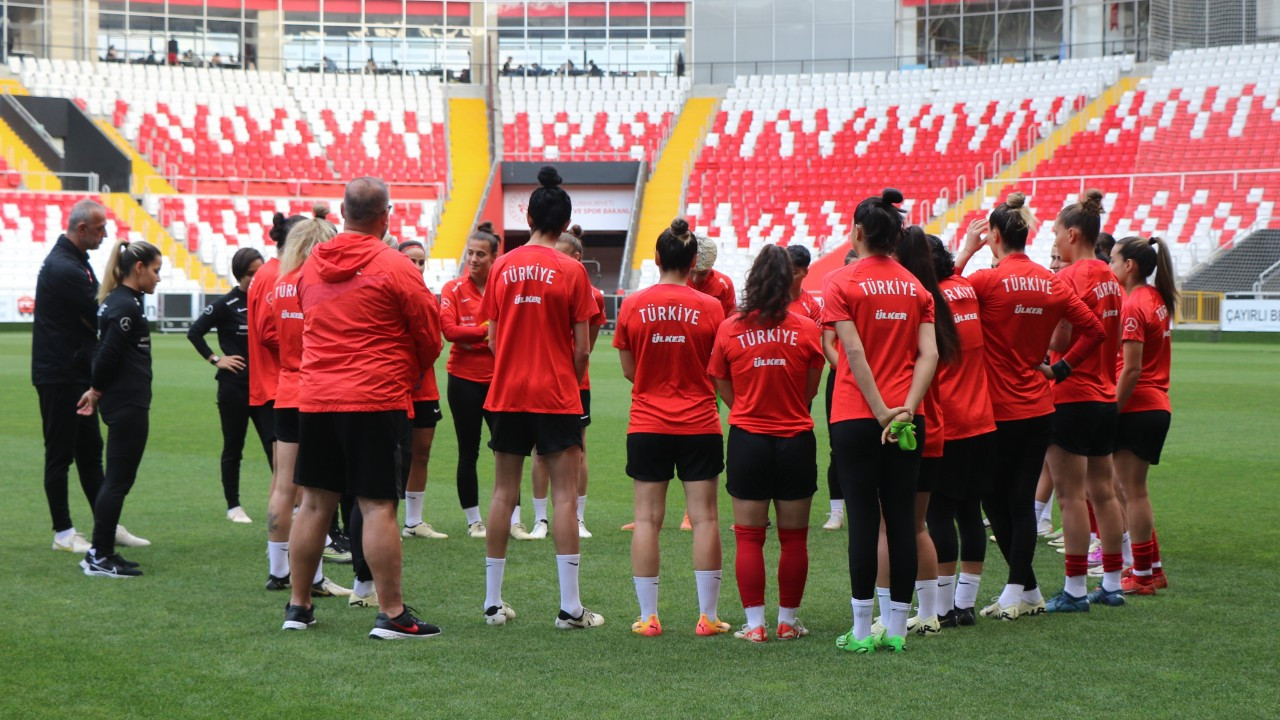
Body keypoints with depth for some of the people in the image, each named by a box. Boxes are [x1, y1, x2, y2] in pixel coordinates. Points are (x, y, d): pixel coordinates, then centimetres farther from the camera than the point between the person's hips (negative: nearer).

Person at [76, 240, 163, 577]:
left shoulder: (118, 301, 14)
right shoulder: (126, 306, -16)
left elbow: (105, 353, 15)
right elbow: (108, 354, -18)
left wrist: (97, 392, 7)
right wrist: (97, 391, -3)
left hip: (124, 403, 10)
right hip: (128, 404, -10)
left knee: (116, 479, 14)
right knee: (118, 480, -4)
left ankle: (101, 553, 19)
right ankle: (100, 558, 0)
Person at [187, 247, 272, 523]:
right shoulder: (227, 304, -6)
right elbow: (194, 332, -4)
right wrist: (215, 359, -8)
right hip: (234, 386, -3)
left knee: (275, 444, -5)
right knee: (233, 447, 6)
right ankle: (233, 506, 15)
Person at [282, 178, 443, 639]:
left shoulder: (311, 265, 9)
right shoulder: (395, 267, -7)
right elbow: (429, 338, -1)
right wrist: (409, 375, 18)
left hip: (314, 397, 5)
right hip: (374, 399, -5)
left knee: (314, 503, 12)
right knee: (378, 506, -5)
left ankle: (298, 606, 18)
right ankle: (391, 614, -4)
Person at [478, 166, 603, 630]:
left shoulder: (502, 267, 2)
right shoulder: (572, 271, -7)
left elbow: (492, 338, 7)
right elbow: (582, 348, -6)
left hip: (507, 394, 4)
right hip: (557, 396, -4)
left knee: (504, 493, 10)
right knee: (565, 494, -1)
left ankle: (493, 601, 14)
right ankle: (570, 607, -3)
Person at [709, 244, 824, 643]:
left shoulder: (730, 329, -4)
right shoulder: (807, 330, -5)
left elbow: (725, 390, 4)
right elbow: (810, 392, 3)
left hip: (748, 441, 0)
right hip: (796, 442, 0)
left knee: (749, 538, 6)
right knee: (794, 538, 10)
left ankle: (755, 623, 4)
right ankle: (788, 621, 15)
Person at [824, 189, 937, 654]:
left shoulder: (842, 282, -4)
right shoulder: (916, 287, 8)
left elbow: (855, 353, -13)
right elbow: (929, 355, -4)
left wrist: (881, 412, -12)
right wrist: (906, 409, -11)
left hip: (856, 418, -3)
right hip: (907, 422, 3)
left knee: (863, 520, -1)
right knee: (902, 519, 6)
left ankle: (862, 631, 0)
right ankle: (897, 629, 9)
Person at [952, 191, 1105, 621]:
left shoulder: (988, 281, -14)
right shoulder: (1051, 283, 3)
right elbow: (1094, 329, 5)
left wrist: (965, 251, -2)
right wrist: (1061, 367, 10)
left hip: (1000, 412, -5)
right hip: (1040, 408, 5)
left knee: (994, 501, 8)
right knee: (1023, 502, 10)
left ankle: (1027, 591, 8)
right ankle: (1018, 591, 11)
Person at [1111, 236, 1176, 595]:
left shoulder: (1133, 306, -16)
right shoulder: (1157, 299, 11)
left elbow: (1132, 369, -20)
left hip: (1136, 408, -9)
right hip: (1158, 407, 9)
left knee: (1133, 492, -1)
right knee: (1135, 490, 17)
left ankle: (1142, 575, 5)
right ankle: (1152, 568, 22)